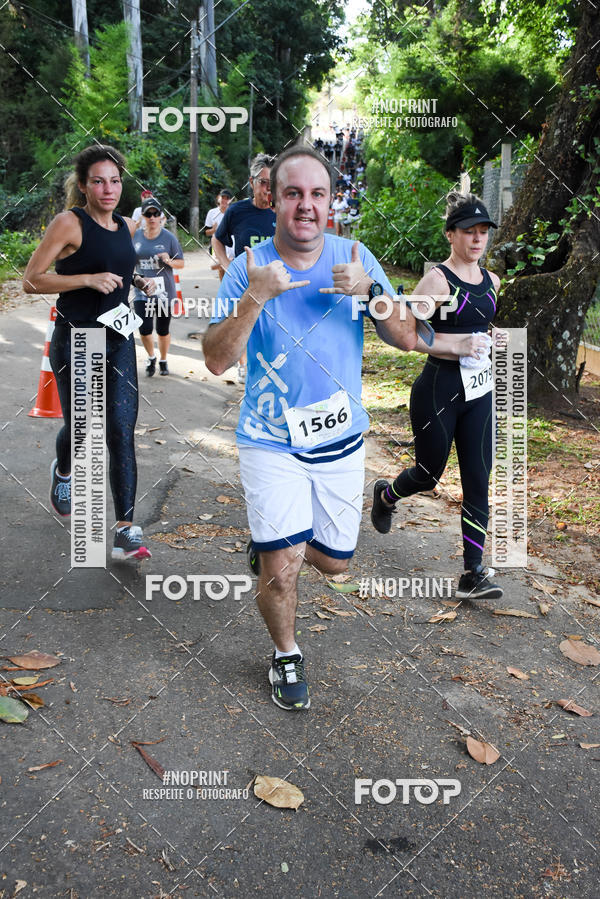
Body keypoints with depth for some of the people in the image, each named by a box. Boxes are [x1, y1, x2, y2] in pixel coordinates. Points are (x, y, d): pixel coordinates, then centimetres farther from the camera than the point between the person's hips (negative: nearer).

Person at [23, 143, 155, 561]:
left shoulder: (127, 227, 9)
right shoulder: (69, 223, -10)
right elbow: (31, 280, -14)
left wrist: (138, 281, 8)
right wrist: (89, 279, -21)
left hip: (119, 340, 4)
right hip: (75, 341, -4)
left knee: (122, 431, -4)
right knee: (80, 427, 8)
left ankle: (127, 528, -3)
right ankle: (63, 472, 46)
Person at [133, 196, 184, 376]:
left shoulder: (169, 237, -2)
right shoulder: (135, 236, 5)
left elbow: (181, 263, 2)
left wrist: (169, 261, -18)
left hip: (164, 292, -1)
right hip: (142, 291, 1)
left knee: (163, 330, 7)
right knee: (144, 330, -6)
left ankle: (163, 360, 32)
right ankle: (151, 358, 23)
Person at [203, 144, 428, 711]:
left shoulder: (355, 258, -4)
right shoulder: (248, 268, -10)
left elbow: (407, 340, -7)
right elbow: (216, 360, -17)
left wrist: (370, 291, -24)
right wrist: (254, 297, -29)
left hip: (341, 439, 3)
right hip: (271, 441, -3)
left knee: (333, 561, 16)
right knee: (281, 572, -6)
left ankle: (268, 547, 49)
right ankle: (286, 655, 24)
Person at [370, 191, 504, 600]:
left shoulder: (492, 281, 9)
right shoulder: (436, 280, -12)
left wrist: (491, 343, 8)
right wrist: (457, 345, -24)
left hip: (479, 394, 6)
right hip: (438, 392, -6)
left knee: (478, 482, 1)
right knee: (428, 474, 11)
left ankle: (474, 575, 7)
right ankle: (385, 494, 46)